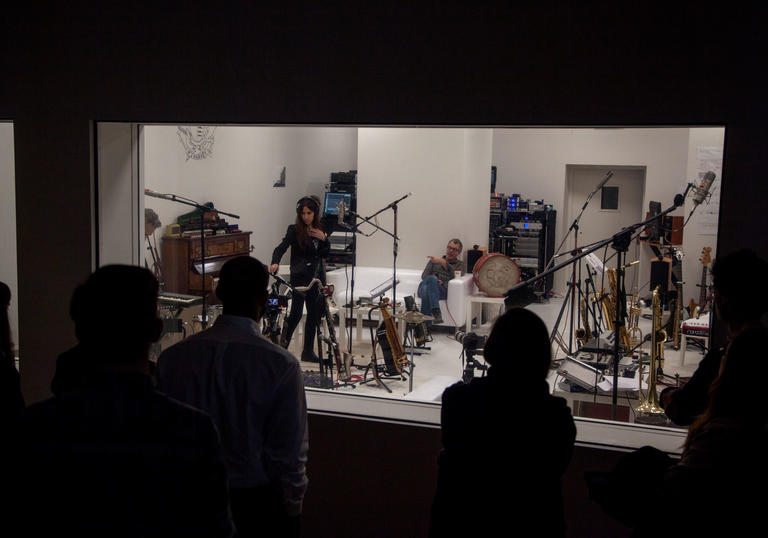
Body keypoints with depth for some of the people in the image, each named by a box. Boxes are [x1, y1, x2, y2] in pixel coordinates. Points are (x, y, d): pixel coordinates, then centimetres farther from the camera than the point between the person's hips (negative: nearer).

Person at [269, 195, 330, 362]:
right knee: (296, 313, -12)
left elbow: (325, 254, 11)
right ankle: (282, 346, 8)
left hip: (317, 277, 5)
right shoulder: (294, 230, -7)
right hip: (300, 277, -5)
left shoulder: (319, 230, 8)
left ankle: (308, 351, 16)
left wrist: (324, 239, -7)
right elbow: (281, 247, -19)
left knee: (315, 314, 7)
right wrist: (275, 263, -38)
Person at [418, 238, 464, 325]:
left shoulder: (460, 264, 26)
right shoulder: (434, 261, 32)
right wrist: (435, 281, -6)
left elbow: (456, 275, 1)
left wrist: (443, 262, -10)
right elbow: (424, 275, 16)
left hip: (443, 290, -2)